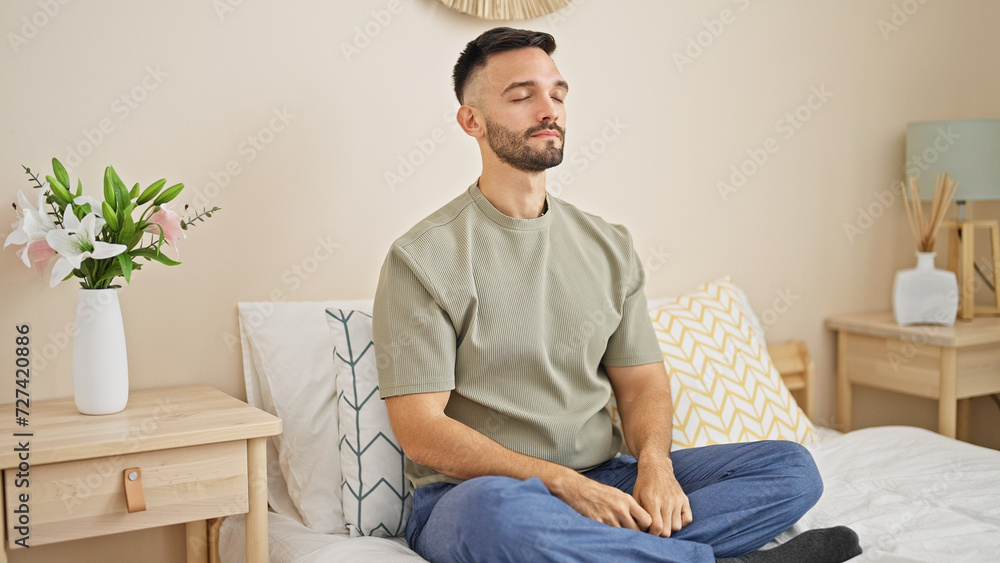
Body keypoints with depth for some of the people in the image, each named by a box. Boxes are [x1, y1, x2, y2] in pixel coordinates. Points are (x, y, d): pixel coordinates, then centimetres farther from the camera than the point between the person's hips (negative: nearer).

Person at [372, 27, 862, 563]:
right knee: (496, 512, -41)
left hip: (604, 479, 6)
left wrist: (654, 461, -11)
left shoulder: (609, 246, 11)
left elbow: (641, 381, 12)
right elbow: (422, 432, -12)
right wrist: (562, 481, -21)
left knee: (792, 466, -5)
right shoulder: (423, 257, -7)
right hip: (471, 493, -5)